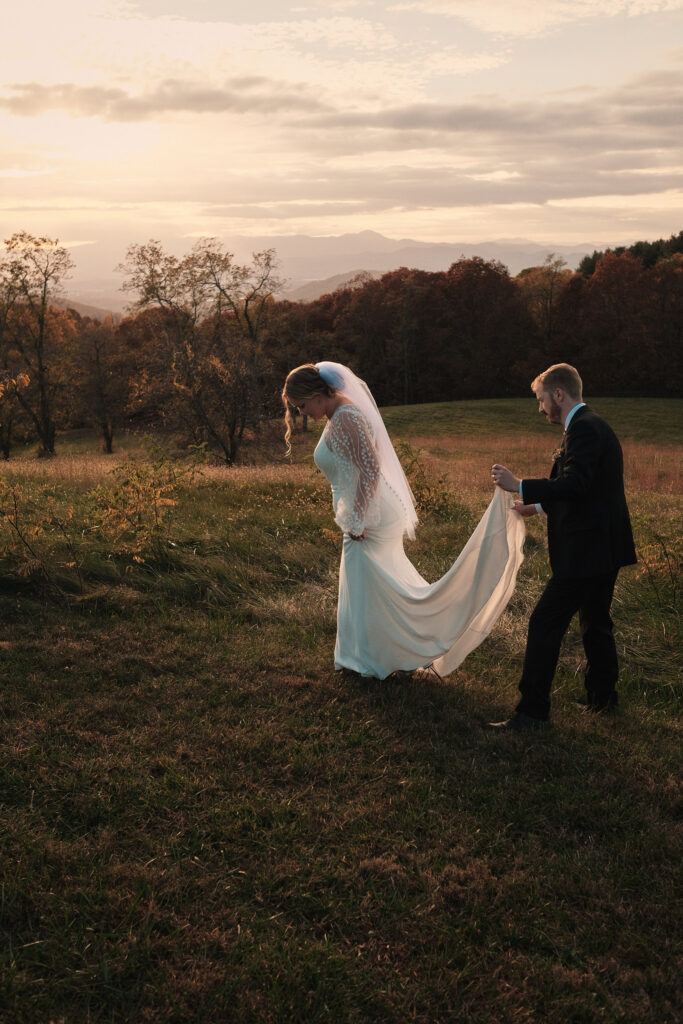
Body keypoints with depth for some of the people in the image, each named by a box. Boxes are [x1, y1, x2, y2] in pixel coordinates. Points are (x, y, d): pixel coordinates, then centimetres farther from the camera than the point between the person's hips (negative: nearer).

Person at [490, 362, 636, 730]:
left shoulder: (583, 428, -17)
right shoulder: (595, 426, 16)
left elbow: (575, 484, -29)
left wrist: (520, 486, -23)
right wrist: (539, 505, 26)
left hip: (586, 551, -11)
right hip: (604, 547, 11)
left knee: (545, 624, -7)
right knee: (595, 622, 21)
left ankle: (532, 710, -2)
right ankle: (602, 696, 34)